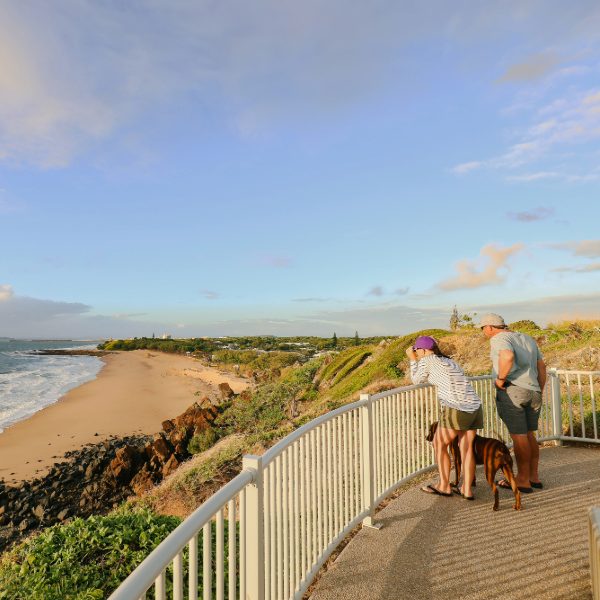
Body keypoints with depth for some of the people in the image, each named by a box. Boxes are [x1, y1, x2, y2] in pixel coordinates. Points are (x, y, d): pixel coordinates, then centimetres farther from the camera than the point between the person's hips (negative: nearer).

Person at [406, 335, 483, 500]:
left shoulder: (427, 360, 1)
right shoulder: (449, 361, 22)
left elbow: (416, 379, 14)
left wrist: (412, 359, 22)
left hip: (456, 409, -7)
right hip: (474, 407, 7)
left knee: (439, 444, 10)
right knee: (466, 448, 14)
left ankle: (444, 486, 19)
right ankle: (467, 490, 16)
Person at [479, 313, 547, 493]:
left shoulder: (499, 339, -8)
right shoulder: (528, 338, 18)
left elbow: (508, 356, -30)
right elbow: (542, 367, 20)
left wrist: (501, 378, -17)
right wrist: (539, 392, 24)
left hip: (511, 390, -8)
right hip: (532, 392, 8)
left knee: (518, 436, 0)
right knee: (529, 435, 17)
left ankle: (523, 480, 11)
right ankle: (534, 477, 25)